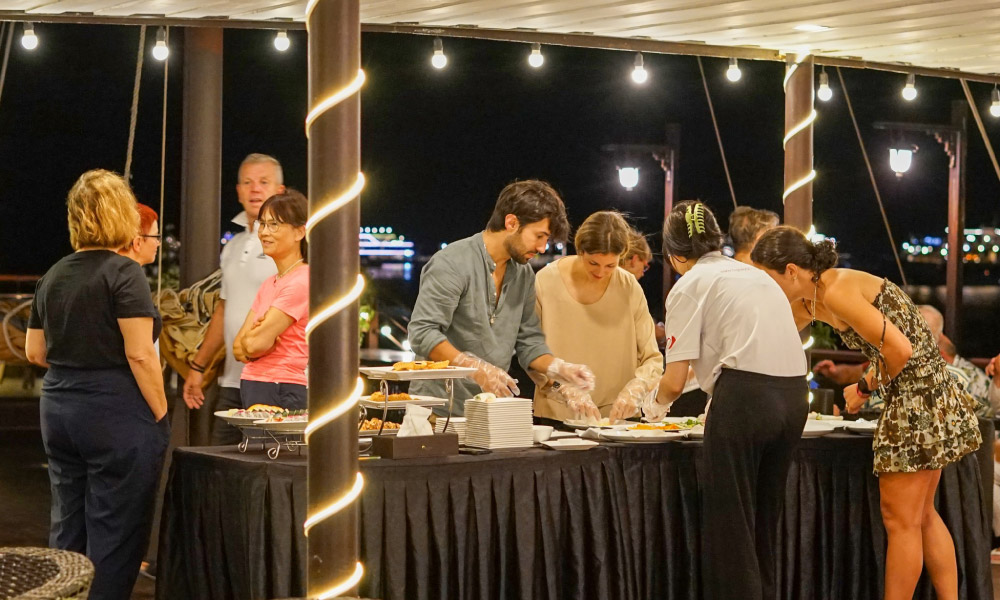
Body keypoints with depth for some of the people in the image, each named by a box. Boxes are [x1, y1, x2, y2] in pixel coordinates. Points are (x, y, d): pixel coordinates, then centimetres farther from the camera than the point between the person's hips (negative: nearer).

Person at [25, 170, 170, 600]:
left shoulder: (53, 276, 9)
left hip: (58, 410, 7)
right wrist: (161, 416, -10)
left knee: (67, 526, 14)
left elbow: (35, 352, 16)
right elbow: (139, 354, -17)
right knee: (113, 533, 0)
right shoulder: (123, 273, -12)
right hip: (116, 415, -7)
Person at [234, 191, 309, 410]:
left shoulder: (302, 283, -10)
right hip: (253, 390, 8)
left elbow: (257, 343, -14)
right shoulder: (270, 284, 18)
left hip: (283, 395, -8)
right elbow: (239, 347, 12)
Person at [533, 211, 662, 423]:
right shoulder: (545, 282, -3)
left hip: (614, 416, 1)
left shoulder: (629, 288, 2)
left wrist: (634, 391, -14)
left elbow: (652, 359, 5)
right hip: (556, 415, -1)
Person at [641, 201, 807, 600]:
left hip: (745, 397, -7)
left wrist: (658, 405, 21)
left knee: (730, 524, 1)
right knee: (764, 520, 18)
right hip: (793, 397, 7)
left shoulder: (689, 286, 3)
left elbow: (674, 381, -1)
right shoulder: (758, 275, 23)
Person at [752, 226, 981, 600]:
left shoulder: (836, 292, -21)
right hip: (907, 397, 10)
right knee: (921, 516, 15)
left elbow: (900, 348, -24)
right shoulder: (808, 302, 8)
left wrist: (866, 387, -9)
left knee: (900, 520, -3)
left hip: (919, 393, -10)